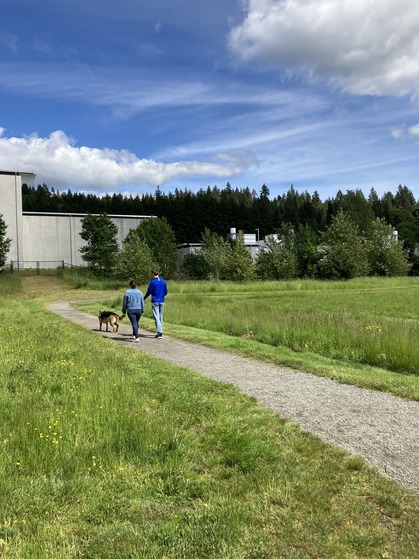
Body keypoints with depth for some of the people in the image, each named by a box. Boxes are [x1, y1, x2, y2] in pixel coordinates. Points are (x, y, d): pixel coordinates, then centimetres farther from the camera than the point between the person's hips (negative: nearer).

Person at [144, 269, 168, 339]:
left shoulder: (152, 282, -9)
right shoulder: (164, 281, 6)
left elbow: (149, 292, -6)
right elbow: (166, 292, 11)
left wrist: (143, 298, 11)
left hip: (155, 301, -5)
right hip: (162, 301, 5)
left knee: (156, 317, -5)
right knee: (160, 317, 13)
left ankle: (159, 332, -13)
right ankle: (160, 332, 17)